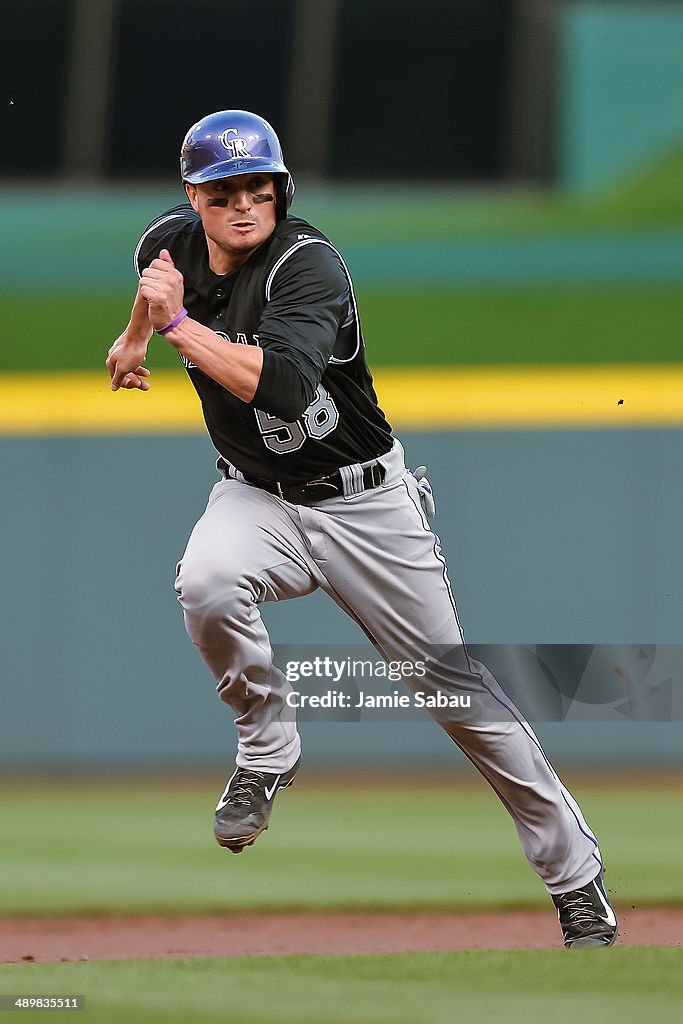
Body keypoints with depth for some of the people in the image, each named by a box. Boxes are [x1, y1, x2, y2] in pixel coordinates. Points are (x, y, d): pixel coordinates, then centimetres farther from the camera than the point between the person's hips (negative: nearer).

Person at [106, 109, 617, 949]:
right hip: (258, 497, 4)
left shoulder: (308, 265, -25)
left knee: (458, 691, 1)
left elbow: (282, 383, -42)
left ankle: (577, 880, 14)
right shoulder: (170, 242, -6)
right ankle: (266, 747, -5)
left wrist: (177, 323, -36)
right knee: (206, 587, -32)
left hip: (364, 502, -4)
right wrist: (134, 336, 35)